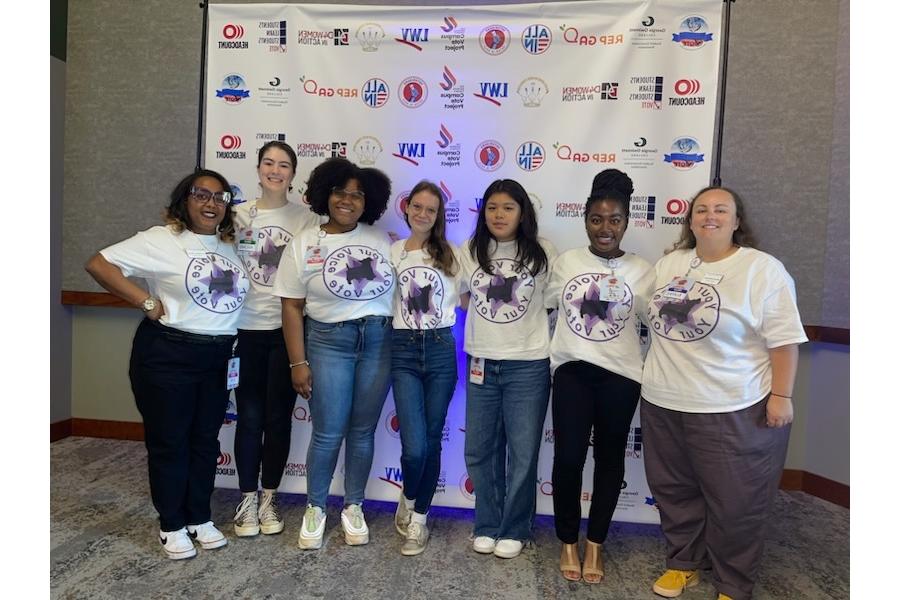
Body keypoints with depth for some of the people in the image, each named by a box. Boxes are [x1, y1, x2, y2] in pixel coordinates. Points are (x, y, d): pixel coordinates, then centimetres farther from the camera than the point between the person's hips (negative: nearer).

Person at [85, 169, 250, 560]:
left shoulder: (230, 246, 9)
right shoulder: (161, 240, -8)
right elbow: (98, 264, -13)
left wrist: (232, 342, 4)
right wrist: (147, 302, -16)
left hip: (218, 357, 6)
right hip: (167, 354, -5)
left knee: (205, 440, 14)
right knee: (168, 440, 7)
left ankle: (200, 518, 29)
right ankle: (171, 525, 22)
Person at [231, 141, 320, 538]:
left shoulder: (306, 218, 1)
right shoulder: (239, 215, 5)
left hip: (288, 329, -1)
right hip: (246, 328, 1)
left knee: (278, 417, 8)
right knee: (249, 417, 6)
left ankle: (268, 499, 25)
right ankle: (247, 499, 23)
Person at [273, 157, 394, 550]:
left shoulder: (381, 240, 4)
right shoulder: (304, 244, 1)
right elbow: (291, 307, -1)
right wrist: (298, 362, -6)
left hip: (379, 341, 2)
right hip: (329, 341, -1)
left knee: (363, 431, 10)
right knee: (328, 434, 1)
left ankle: (353, 507, 28)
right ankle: (315, 509, 24)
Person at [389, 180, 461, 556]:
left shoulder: (449, 254, 5)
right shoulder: (392, 253, 7)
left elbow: (465, 300, 10)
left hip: (441, 349, 1)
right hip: (403, 349, 0)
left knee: (431, 441, 7)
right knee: (414, 445, -8)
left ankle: (419, 519, 27)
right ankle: (407, 501, 25)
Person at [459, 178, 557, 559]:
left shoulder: (542, 253, -3)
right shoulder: (471, 253, 5)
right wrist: (486, 319, 4)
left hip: (528, 365, -3)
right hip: (481, 364, 3)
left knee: (522, 453, 6)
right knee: (479, 450, 10)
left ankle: (514, 530, 25)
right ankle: (487, 526, 28)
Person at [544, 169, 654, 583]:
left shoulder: (641, 271, 1)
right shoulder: (566, 262, 4)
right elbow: (544, 305, 11)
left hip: (620, 375, 0)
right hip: (572, 370, 0)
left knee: (609, 458, 11)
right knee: (568, 457, 0)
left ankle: (595, 542, 31)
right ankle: (568, 542, 23)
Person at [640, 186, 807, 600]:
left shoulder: (763, 269, -9)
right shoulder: (669, 263, 7)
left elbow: (783, 339, -11)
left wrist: (780, 395, -13)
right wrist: (655, 377, 17)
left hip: (733, 410, -5)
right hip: (663, 403, 5)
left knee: (734, 501, 8)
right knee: (673, 490, 17)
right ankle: (683, 563, 38)